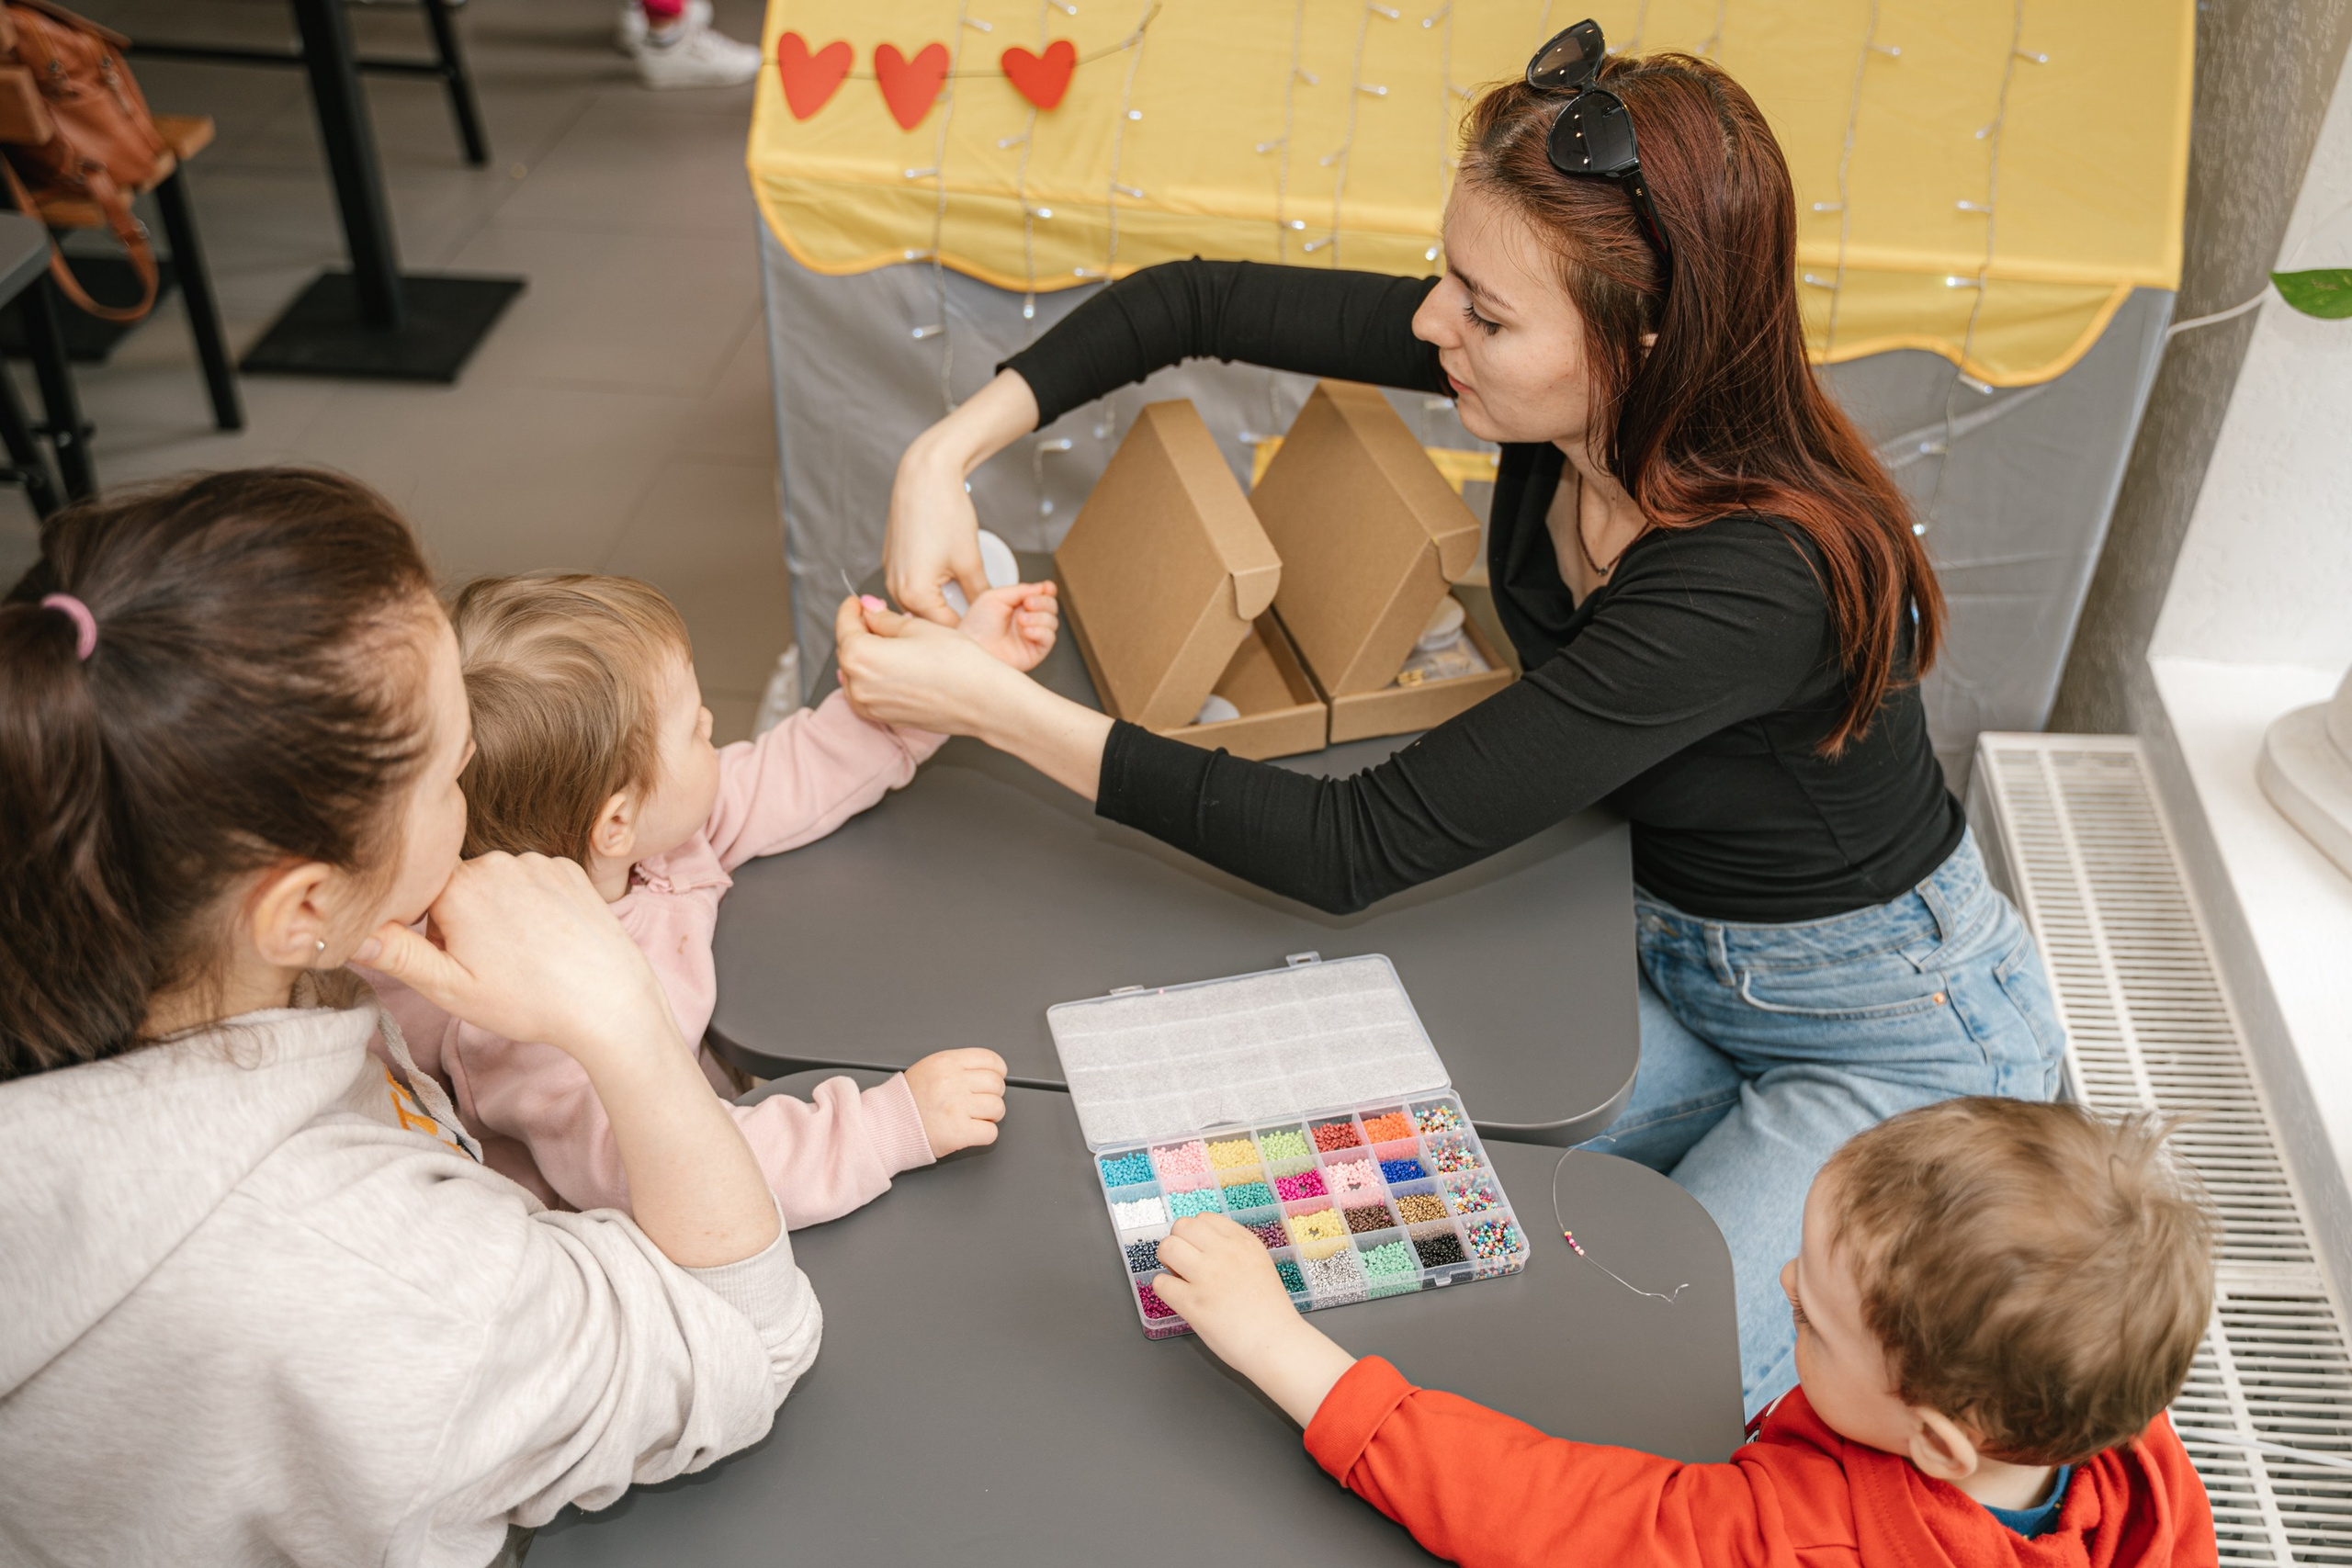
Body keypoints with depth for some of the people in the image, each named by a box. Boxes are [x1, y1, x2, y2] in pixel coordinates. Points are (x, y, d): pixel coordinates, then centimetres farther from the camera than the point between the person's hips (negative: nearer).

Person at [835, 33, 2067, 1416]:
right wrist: (949, 452, -19)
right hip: (1676, 963, 6)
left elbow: (1364, 849, -36)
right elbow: (1196, 303, -7)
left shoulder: (1754, 578, -38)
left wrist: (997, 709, -35)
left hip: (1900, 1029, -6)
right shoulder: (1560, 388, -18)